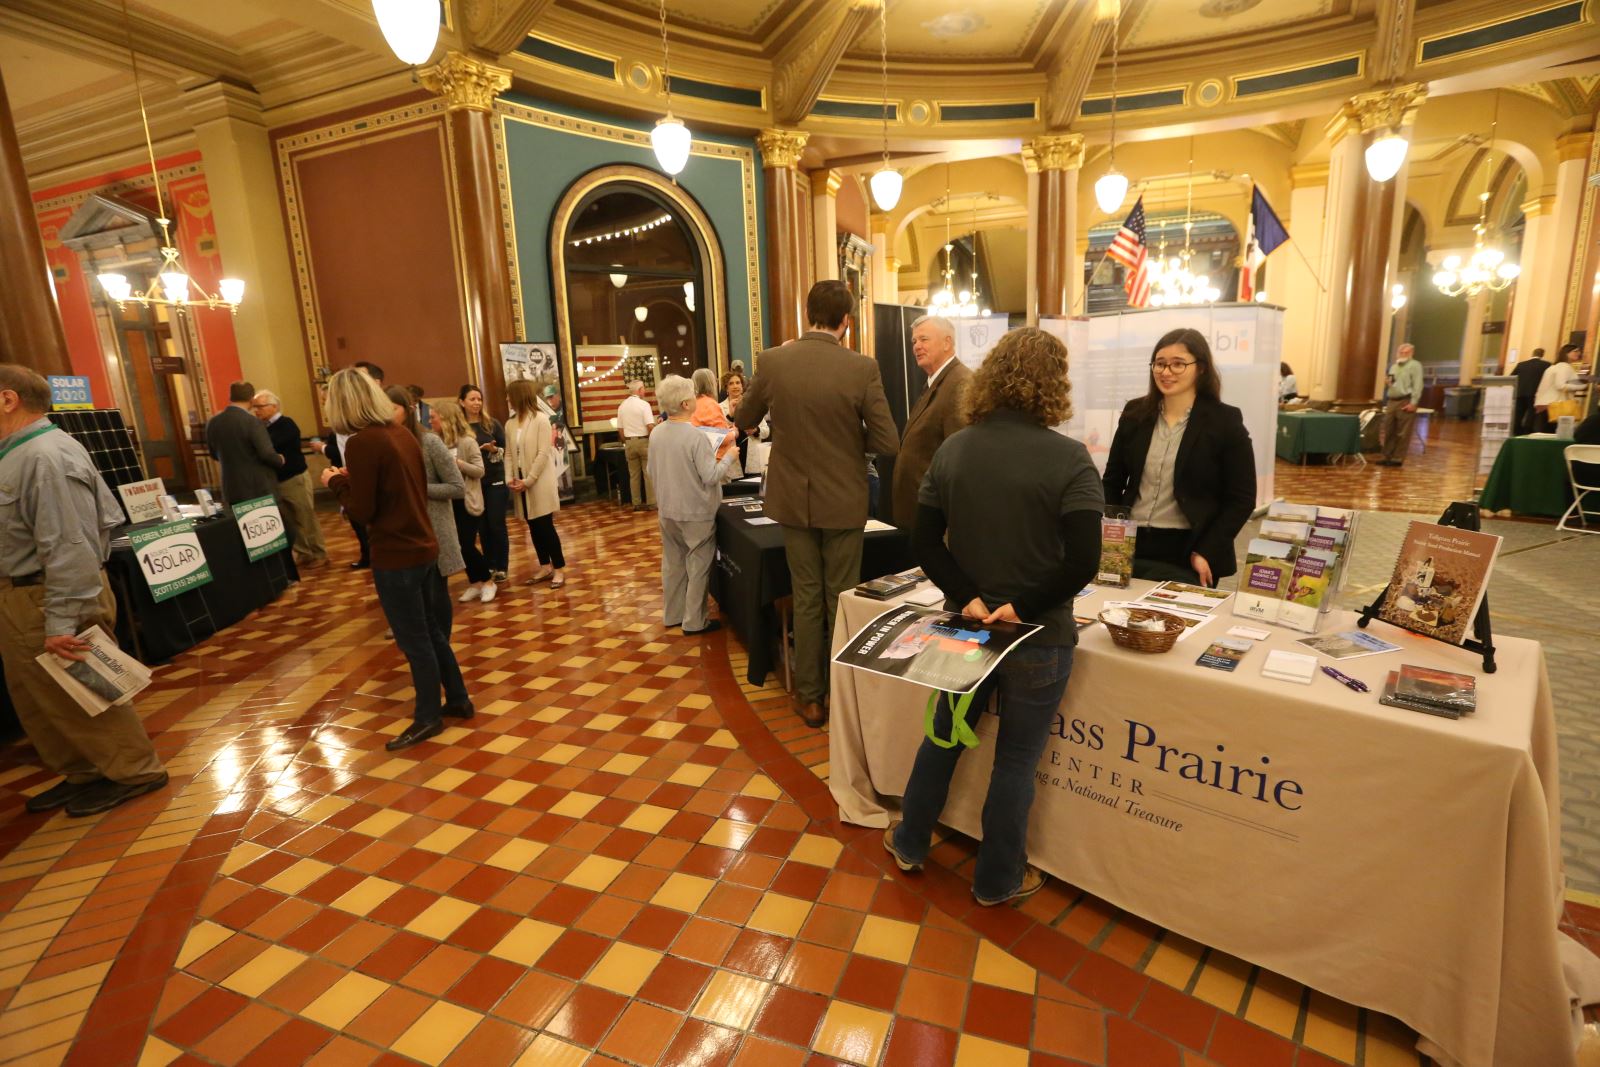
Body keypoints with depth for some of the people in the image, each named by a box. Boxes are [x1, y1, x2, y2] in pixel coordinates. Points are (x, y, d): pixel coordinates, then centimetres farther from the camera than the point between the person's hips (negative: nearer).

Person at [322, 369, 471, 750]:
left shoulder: (361, 443, -18)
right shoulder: (402, 433, 5)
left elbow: (361, 511, -15)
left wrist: (337, 482, 2)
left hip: (397, 556, -8)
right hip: (423, 547, 8)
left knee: (414, 639, 5)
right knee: (430, 632, 19)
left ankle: (429, 717, 19)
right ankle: (458, 700, 29)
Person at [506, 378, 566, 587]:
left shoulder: (541, 420, -9)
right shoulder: (510, 424, 9)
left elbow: (543, 454, -14)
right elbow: (509, 454, 8)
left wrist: (528, 480, -16)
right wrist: (510, 478, -6)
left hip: (539, 483, -6)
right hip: (520, 482, 6)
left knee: (546, 526, -4)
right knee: (533, 527, 10)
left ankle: (559, 569, 5)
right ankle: (545, 566, 20)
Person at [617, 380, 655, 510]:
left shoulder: (622, 406, 7)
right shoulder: (643, 404, -11)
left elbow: (620, 429, 9)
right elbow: (650, 426, -18)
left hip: (629, 442, 5)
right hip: (643, 441, -5)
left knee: (633, 474, 9)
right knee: (648, 473, 1)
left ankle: (637, 503, 12)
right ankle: (652, 501, 2)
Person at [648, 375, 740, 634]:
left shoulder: (656, 434, 0)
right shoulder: (696, 437, -22)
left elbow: (652, 473, 9)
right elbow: (711, 477, -21)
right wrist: (728, 457, -7)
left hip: (667, 511, 7)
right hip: (696, 512, -7)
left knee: (672, 563, 17)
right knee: (698, 567, 5)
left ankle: (672, 615, 28)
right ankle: (694, 622, 11)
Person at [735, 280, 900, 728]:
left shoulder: (773, 361, -7)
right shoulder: (862, 368, -14)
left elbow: (743, 421, 7)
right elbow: (887, 443, -12)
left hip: (794, 500, 2)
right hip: (843, 502, -2)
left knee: (806, 598, 13)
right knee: (841, 599, 11)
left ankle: (810, 698, 23)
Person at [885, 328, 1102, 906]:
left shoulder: (952, 450, -3)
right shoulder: (1068, 458, -15)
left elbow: (925, 542, -4)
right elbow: (1083, 561, -20)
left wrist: (969, 598, -10)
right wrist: (1022, 608, -13)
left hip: (966, 625, 4)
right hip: (1038, 638, -4)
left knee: (944, 734, 23)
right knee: (1016, 758, 14)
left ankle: (910, 843, 42)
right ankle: (997, 880, 33)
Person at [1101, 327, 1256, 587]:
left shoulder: (1225, 421, -5)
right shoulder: (1135, 413, 5)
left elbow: (1241, 498, -5)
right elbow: (1112, 481, 9)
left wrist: (1206, 552, -13)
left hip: (1185, 554, -3)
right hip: (1129, 547, 3)